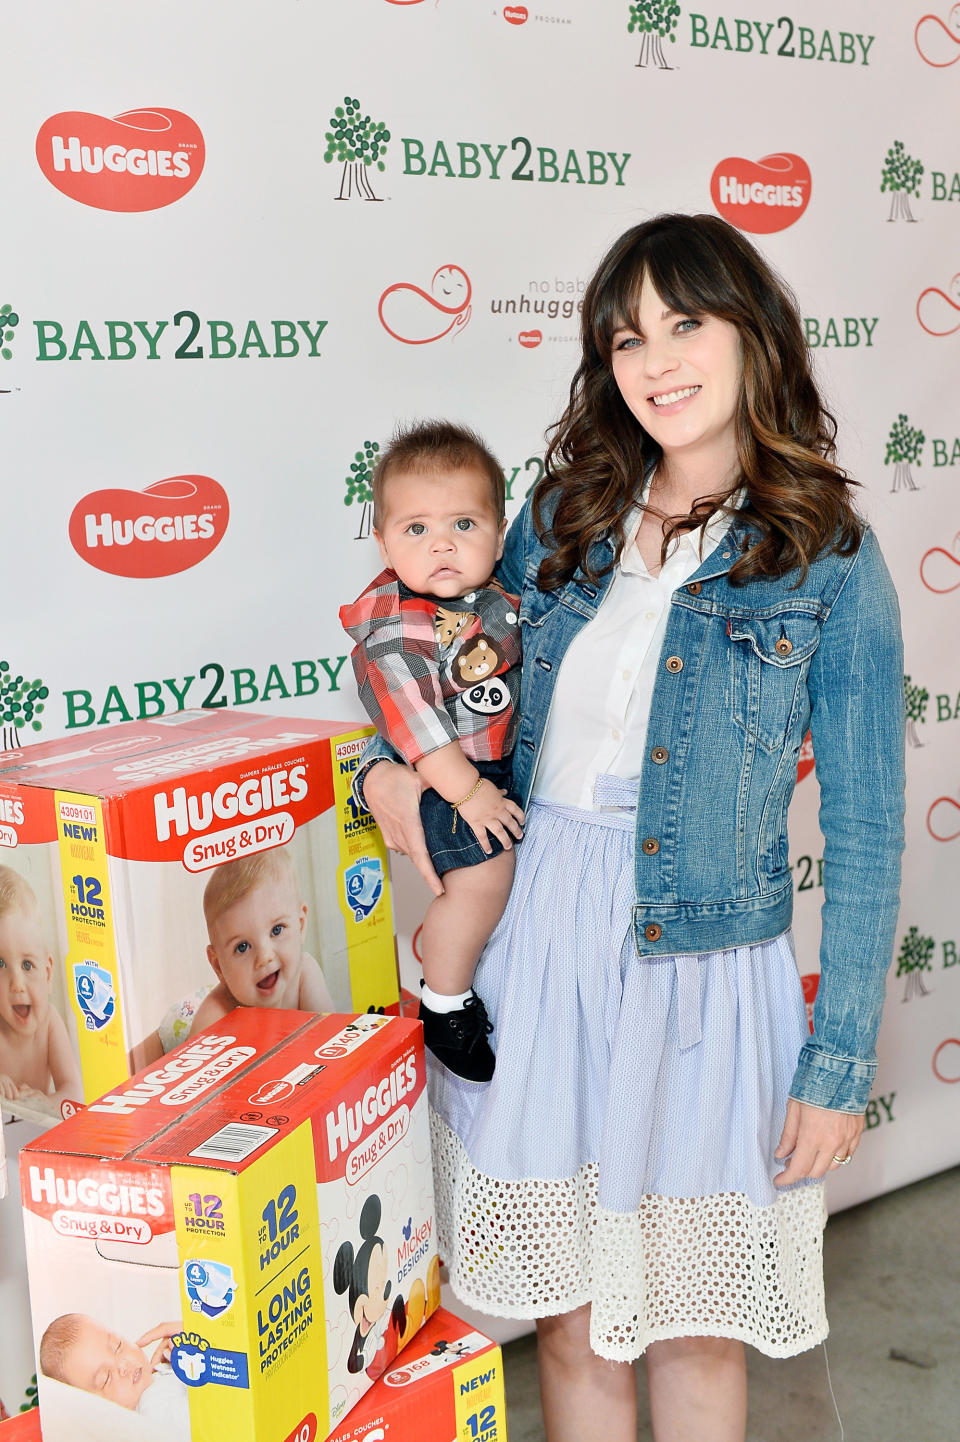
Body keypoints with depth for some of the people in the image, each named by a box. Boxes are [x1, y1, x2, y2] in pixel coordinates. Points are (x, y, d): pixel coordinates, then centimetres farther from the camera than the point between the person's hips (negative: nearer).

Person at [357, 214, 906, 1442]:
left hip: (697, 968, -3)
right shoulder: (564, 518, 5)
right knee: (571, 1316, 16)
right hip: (532, 939, 3)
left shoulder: (830, 565, -6)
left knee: (695, 1324, 15)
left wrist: (839, 1063, -6)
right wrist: (388, 764, -3)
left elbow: (864, 836, -5)